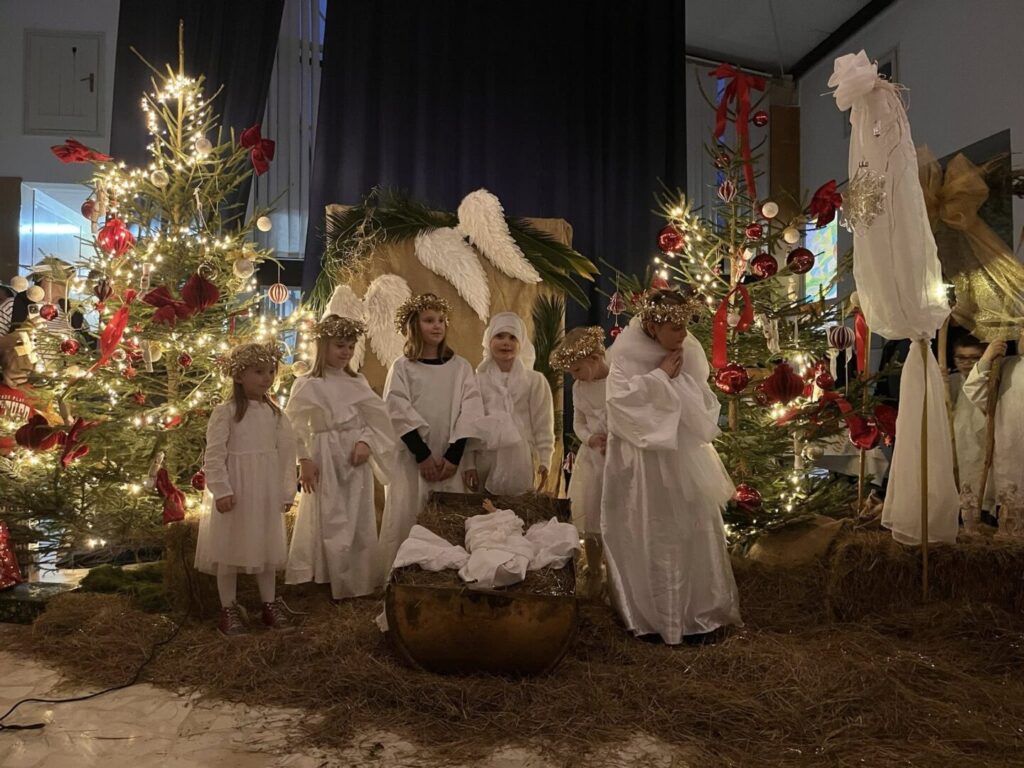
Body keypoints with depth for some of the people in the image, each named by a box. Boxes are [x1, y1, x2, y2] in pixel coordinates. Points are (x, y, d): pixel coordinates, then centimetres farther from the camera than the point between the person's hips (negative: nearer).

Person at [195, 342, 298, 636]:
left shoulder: (275, 413, 5)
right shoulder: (225, 412, -10)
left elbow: (285, 453, 8)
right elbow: (214, 455, -12)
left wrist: (286, 490, 7)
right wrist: (221, 490, -17)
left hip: (267, 491, 5)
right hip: (235, 491, -5)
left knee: (266, 547, 13)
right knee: (229, 549, 5)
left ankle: (269, 604, 25)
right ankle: (228, 609, 18)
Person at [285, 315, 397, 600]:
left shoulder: (358, 383, 8)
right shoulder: (308, 385, -6)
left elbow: (378, 418, 4)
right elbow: (293, 426, -10)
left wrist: (366, 442, -12)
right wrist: (304, 460, -15)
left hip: (357, 460, 5)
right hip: (326, 461, -5)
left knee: (360, 523, 10)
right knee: (330, 523, 0)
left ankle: (359, 581, 24)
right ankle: (336, 584, 11)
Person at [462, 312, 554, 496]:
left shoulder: (535, 381, 5)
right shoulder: (477, 381, 6)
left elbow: (543, 425, 3)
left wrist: (544, 460, -4)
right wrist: (468, 463, -1)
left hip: (520, 463, 0)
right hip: (486, 462, 1)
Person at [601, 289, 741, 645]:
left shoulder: (690, 352, 5)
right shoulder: (625, 355, -7)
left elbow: (704, 405, 10)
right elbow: (620, 397, -22)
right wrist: (661, 375, -17)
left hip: (684, 458, 4)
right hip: (644, 463, -4)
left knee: (693, 534, 7)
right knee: (649, 539, 2)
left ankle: (699, 615, 19)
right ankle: (650, 615, 15)